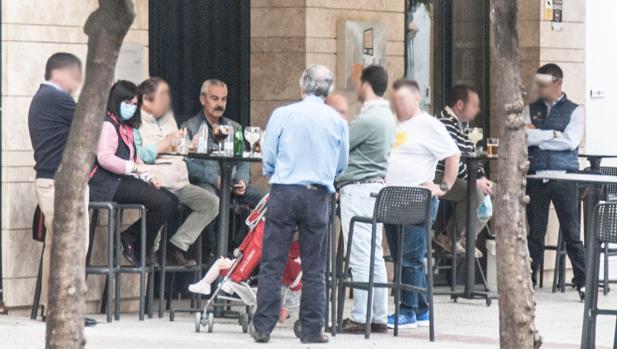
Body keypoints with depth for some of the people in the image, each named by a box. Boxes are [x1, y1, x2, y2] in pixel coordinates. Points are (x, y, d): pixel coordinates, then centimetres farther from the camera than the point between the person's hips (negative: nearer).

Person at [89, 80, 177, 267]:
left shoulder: (126, 128, 25)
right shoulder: (108, 125, -8)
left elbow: (135, 160, 27)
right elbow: (104, 158, -21)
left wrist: (149, 178, 9)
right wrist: (134, 167, -27)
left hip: (125, 180, 10)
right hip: (110, 184, -10)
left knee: (172, 200, -2)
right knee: (163, 202, -22)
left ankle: (129, 237, -3)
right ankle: (144, 251, -8)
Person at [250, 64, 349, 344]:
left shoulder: (282, 115, -4)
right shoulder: (337, 121, 2)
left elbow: (268, 156, 2)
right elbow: (341, 165, 12)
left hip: (284, 191, -1)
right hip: (318, 195, 1)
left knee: (272, 263, 2)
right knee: (314, 268, 7)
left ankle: (263, 326, 2)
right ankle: (312, 329, 8)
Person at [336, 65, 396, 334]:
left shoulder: (368, 119, -17)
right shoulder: (387, 117, 15)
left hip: (358, 189, -10)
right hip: (377, 186, 10)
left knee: (360, 257, -7)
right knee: (375, 256, 10)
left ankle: (360, 318, -6)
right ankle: (378, 317, 11)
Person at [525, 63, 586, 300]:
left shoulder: (574, 111, 5)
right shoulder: (530, 110, 12)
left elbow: (570, 141, -10)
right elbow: (526, 137, -4)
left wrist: (537, 137, -5)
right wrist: (554, 134, -10)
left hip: (564, 177, -2)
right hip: (536, 178, 2)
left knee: (571, 233, -3)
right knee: (535, 232, 5)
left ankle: (583, 282, 1)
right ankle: (529, 279, 11)